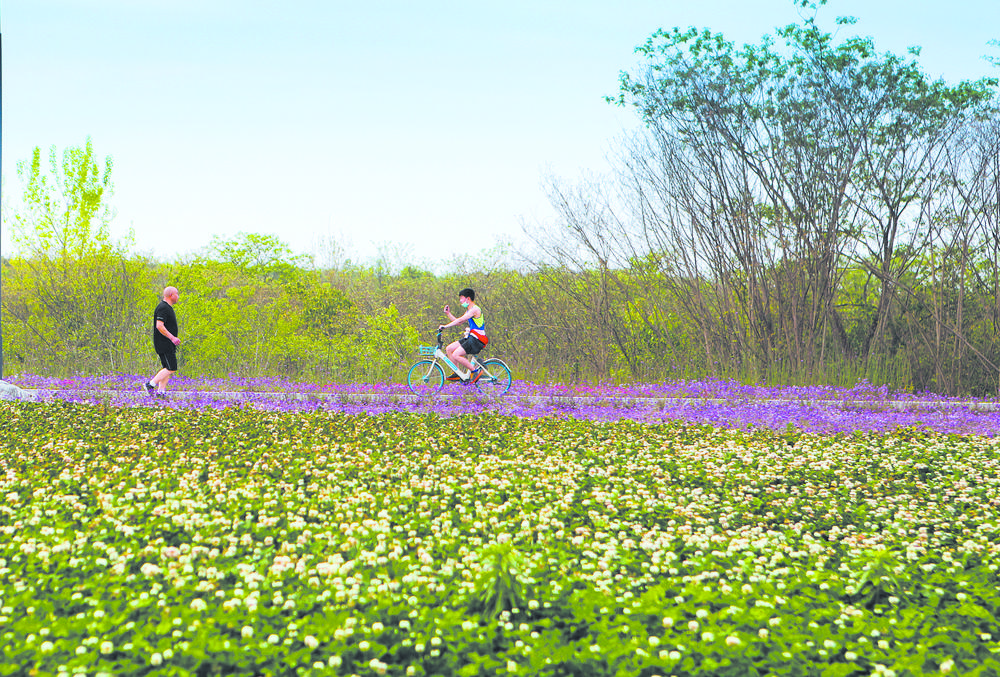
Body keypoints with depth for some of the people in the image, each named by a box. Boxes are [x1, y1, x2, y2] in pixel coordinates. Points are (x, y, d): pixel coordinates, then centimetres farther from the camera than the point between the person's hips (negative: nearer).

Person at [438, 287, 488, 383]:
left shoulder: (475, 309, -14)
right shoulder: (468, 311, 18)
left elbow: (460, 320, -23)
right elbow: (458, 322, 21)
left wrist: (445, 326, -23)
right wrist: (448, 313, 11)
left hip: (477, 339, -10)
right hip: (470, 337, 10)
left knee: (456, 355, -20)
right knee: (449, 349, 5)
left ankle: (476, 371, -10)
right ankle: (458, 374, 10)